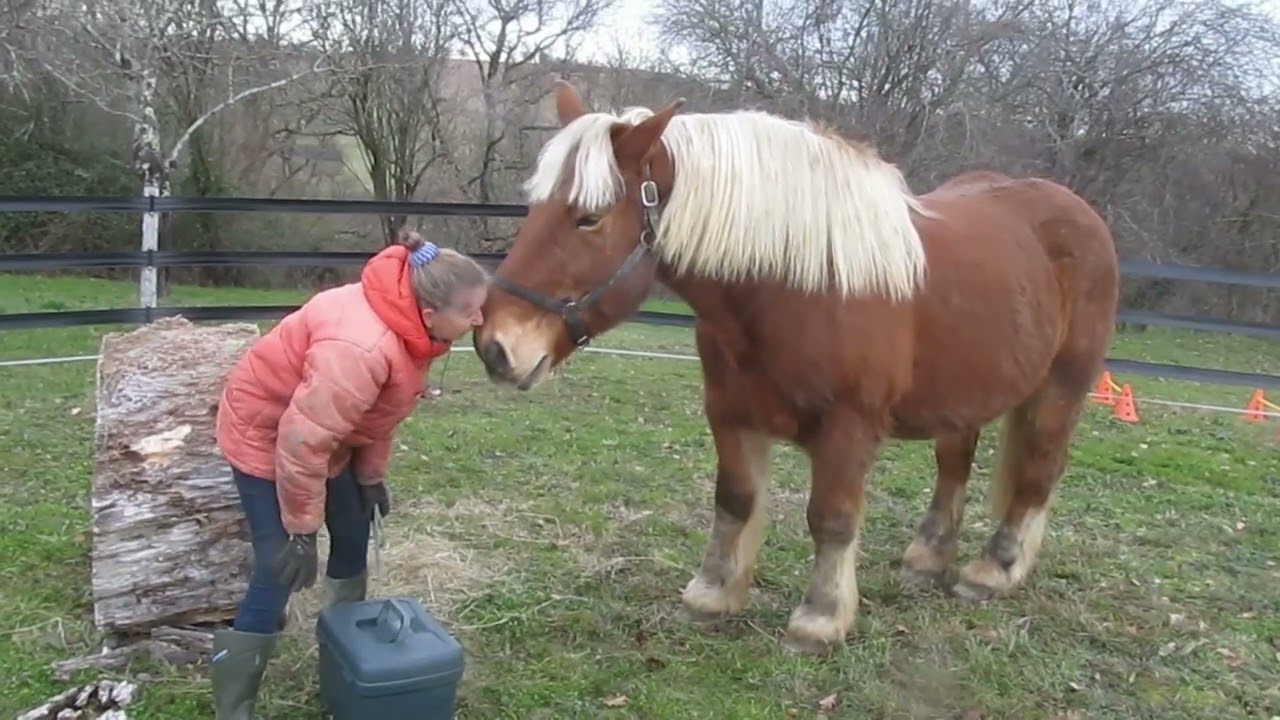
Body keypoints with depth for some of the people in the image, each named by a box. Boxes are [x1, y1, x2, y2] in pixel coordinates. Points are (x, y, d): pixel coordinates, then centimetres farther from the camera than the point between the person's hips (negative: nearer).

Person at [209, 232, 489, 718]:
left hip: (327, 433, 9)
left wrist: (372, 475, 9)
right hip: (266, 435, -9)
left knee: (353, 540, 16)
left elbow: (380, 410, 5)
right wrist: (301, 530, -26)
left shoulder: (410, 325, -11)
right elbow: (302, 442, -36)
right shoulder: (362, 348, -41)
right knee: (279, 571, -9)